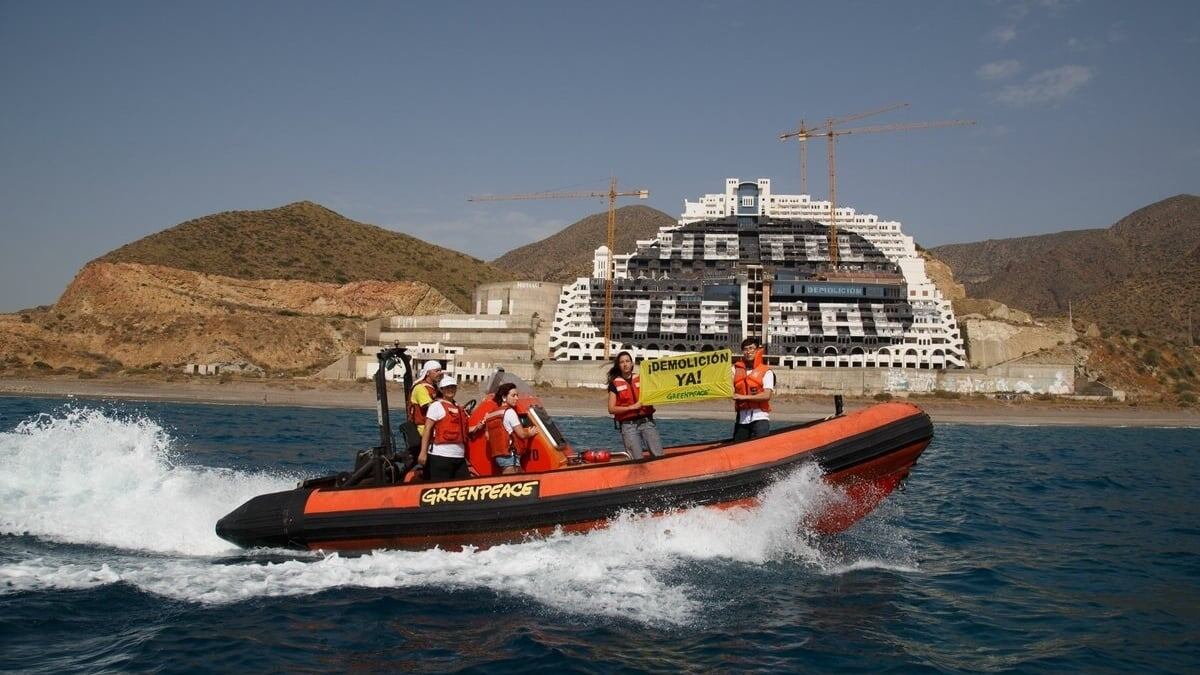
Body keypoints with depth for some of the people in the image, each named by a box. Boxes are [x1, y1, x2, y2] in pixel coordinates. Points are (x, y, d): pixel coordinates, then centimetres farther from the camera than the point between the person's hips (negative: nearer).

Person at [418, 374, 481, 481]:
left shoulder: (459, 408, 18)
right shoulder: (436, 406, -2)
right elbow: (427, 429, -9)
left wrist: (475, 428, 7)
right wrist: (423, 452, -16)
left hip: (460, 456, 7)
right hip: (441, 456, -7)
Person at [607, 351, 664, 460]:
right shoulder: (615, 384, 4)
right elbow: (611, 409, -3)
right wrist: (631, 407, -11)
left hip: (647, 422, 2)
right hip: (628, 425, -2)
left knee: (659, 456, -8)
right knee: (638, 460, -7)